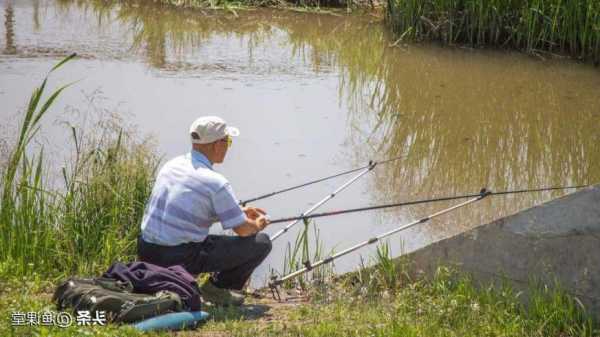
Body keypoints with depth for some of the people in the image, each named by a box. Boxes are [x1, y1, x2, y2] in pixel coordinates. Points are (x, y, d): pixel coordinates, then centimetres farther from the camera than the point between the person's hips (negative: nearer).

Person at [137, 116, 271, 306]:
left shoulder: (171, 165, 9)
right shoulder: (216, 183, -16)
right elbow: (243, 230, -9)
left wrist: (241, 212, 28)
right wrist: (258, 224, 15)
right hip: (181, 259, -7)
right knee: (261, 242, 0)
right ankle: (217, 287, 6)